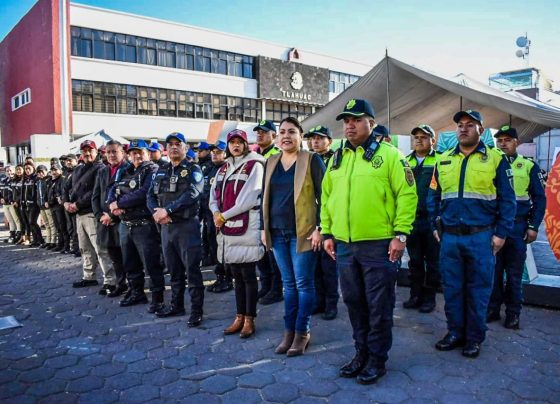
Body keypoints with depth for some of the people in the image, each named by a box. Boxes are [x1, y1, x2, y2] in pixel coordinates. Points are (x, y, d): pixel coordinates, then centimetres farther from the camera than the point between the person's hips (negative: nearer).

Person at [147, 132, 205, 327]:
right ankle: (177, 305, 28)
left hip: (187, 225, -6)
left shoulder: (193, 170, -4)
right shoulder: (160, 172, 15)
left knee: (192, 269, -3)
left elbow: (190, 195, -19)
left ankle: (196, 310, 5)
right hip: (166, 226, 6)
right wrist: (156, 212, -10)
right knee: (174, 269, 16)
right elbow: (151, 196, 10)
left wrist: (167, 210, -21)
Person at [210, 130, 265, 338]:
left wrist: (224, 216, -11)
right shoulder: (224, 168, 18)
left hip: (246, 227, -7)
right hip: (227, 228, 7)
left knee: (248, 275, 0)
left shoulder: (254, 165, -5)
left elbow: (248, 198, -14)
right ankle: (239, 317, 23)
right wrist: (216, 213, -5)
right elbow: (214, 194, 16)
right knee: (237, 276, 13)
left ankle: (249, 320, 11)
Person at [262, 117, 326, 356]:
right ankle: (289, 330, 22)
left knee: (304, 283, 3)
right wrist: (264, 228, 10)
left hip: (302, 232, -5)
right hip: (278, 233, 5)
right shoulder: (271, 162, 11)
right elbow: (265, 197, 15)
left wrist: (319, 228, -13)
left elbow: (323, 195, -7)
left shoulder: (312, 160, -4)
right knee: (289, 283, 13)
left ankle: (302, 332, 15)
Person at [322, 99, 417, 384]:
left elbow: (407, 195, -9)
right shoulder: (337, 158, 12)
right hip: (344, 244, 6)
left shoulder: (389, 154, -5)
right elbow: (326, 197, 14)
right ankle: (361, 352, 33)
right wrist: (327, 232, 10)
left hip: (379, 245, -5)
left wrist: (401, 233, -14)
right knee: (354, 302, 16)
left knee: (379, 305, 6)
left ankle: (377, 359, 23)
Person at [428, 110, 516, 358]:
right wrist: (435, 226, 7)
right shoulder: (443, 160, 9)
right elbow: (433, 197, 14)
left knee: (478, 289, 7)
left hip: (481, 237, -3)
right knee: (452, 288, 10)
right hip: (449, 237, 3)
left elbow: (507, 200, -1)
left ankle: (474, 338, 21)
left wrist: (501, 233, -6)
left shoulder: (496, 159, -1)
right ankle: (455, 332, 25)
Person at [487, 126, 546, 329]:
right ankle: (492, 309, 20)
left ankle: (513, 314, 19)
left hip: (517, 228, -1)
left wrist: (534, 226, -5)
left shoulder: (529, 166, 2)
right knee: (492, 271, 7)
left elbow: (539, 199, 3)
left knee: (514, 273, 7)